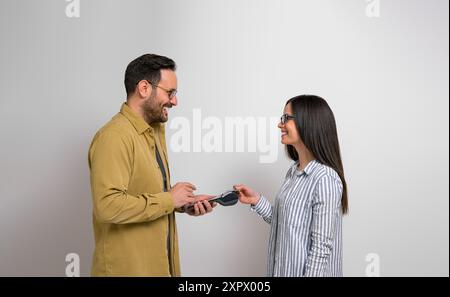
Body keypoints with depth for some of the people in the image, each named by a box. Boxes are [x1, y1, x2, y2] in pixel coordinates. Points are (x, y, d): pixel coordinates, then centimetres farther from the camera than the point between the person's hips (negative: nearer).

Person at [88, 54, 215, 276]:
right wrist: (168, 200, -20)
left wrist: (183, 203, 1)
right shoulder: (114, 137, -20)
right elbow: (108, 205, -29)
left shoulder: (155, 131, 9)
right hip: (127, 268, -9)